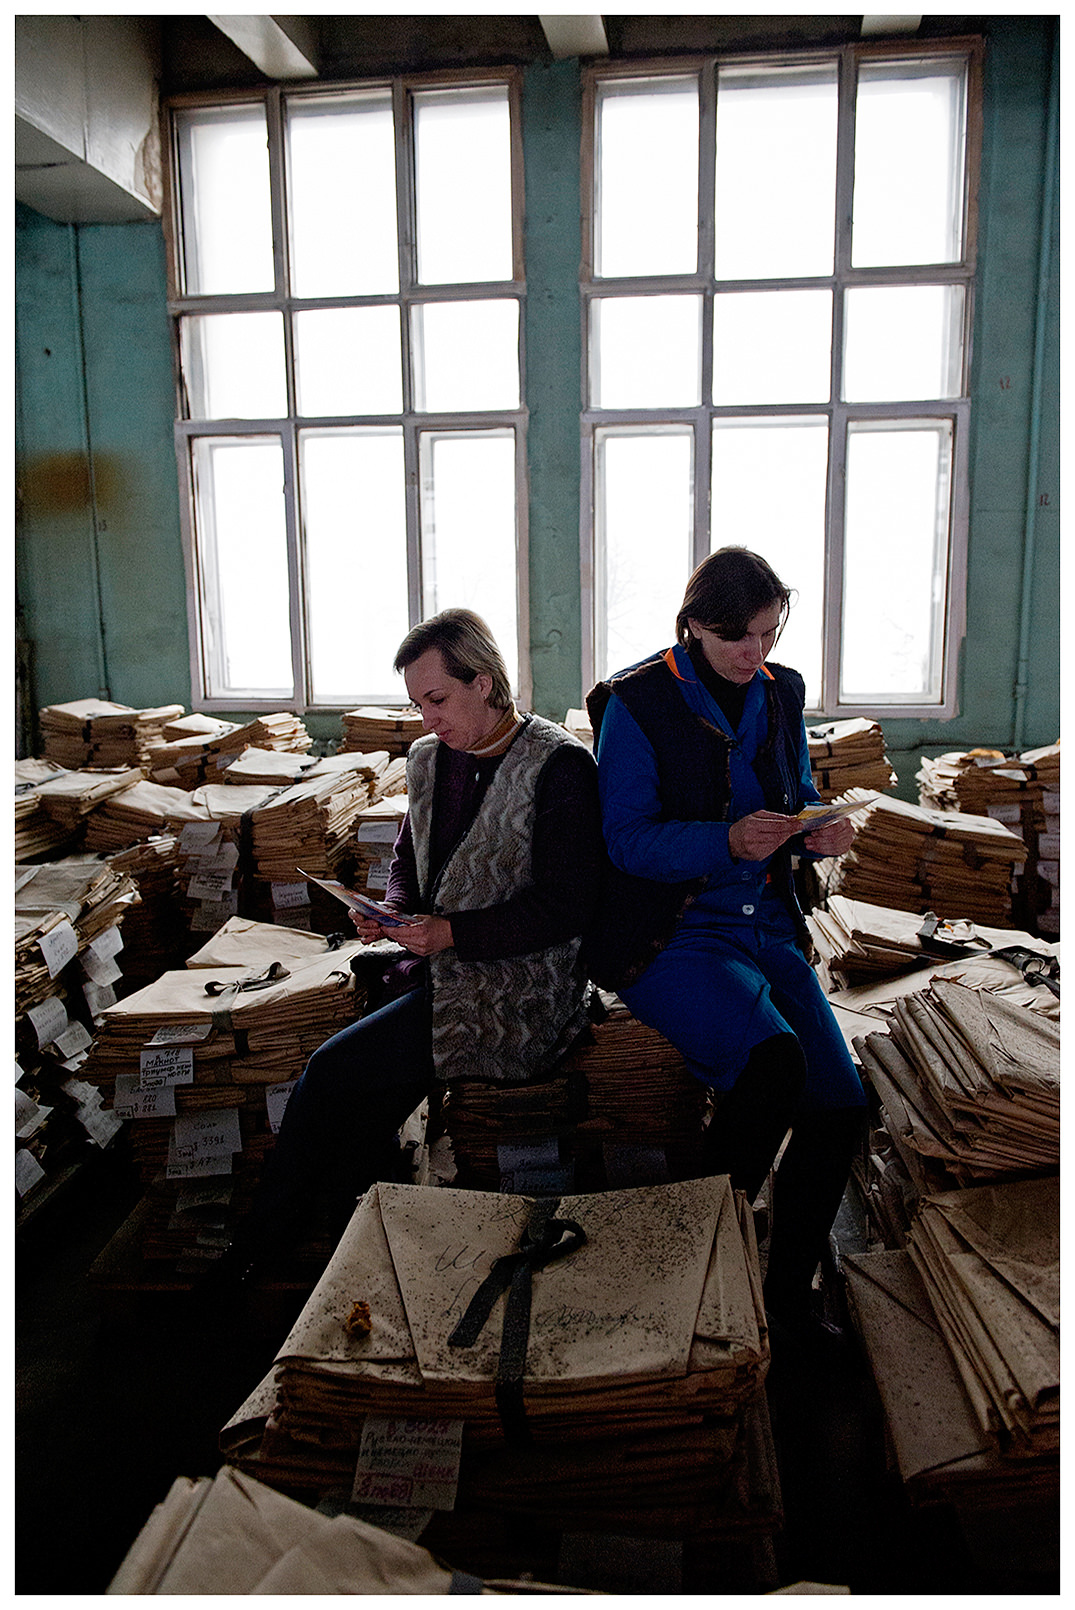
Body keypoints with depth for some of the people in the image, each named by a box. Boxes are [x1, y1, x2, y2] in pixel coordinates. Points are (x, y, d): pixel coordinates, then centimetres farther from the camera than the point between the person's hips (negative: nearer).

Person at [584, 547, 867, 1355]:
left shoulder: (782, 692, 10)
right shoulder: (638, 704, -8)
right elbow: (626, 839, -10)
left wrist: (819, 830, -4)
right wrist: (729, 841, -25)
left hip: (768, 928, 6)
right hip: (670, 938, -6)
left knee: (840, 1103, -10)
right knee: (771, 1054, -32)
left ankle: (788, 1287, 15)